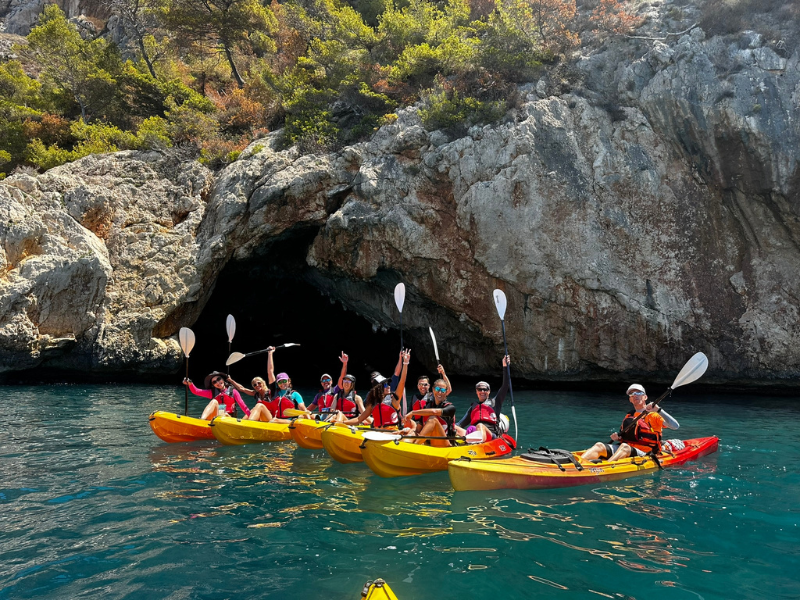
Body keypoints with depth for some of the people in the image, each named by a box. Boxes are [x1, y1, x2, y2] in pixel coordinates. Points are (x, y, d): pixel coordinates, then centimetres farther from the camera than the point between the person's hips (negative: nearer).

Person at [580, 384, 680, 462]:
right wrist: (616, 438, 4)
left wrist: (658, 410, -16)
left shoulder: (654, 416, 7)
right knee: (599, 446, -22)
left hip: (643, 453, -5)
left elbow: (675, 426, -7)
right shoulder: (628, 416, 24)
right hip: (622, 448, 5)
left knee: (624, 447, -37)